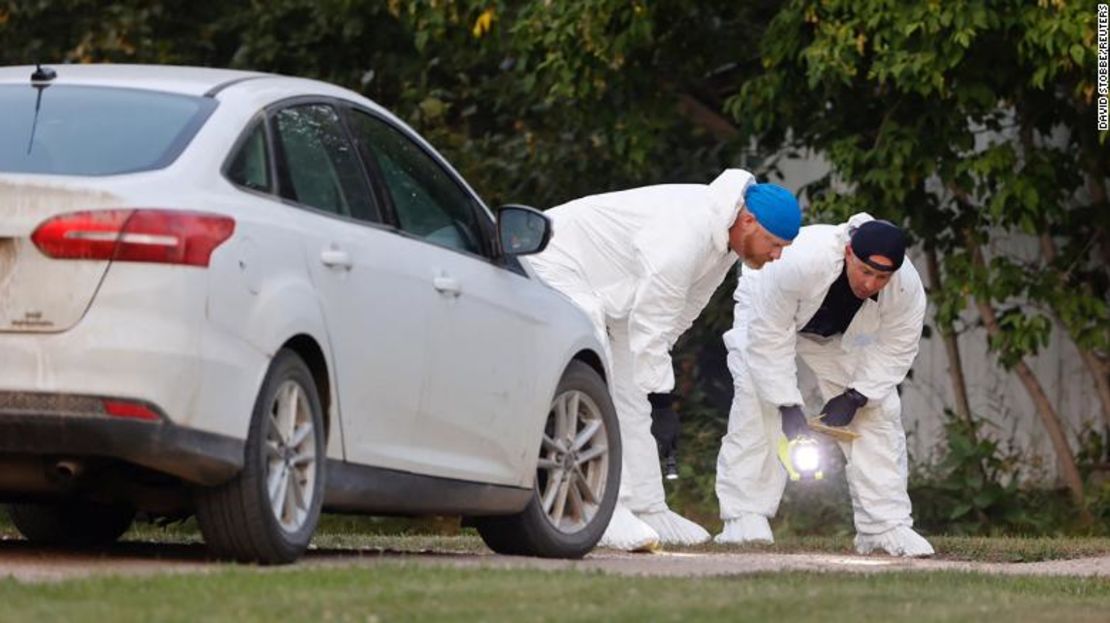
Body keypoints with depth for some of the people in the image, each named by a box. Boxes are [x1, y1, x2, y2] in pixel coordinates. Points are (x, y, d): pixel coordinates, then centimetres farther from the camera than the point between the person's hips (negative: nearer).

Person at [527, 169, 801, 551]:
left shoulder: (723, 233, -3)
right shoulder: (684, 234, -35)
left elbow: (680, 312, 5)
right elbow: (651, 321, -31)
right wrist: (659, 389, -27)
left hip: (609, 290, 11)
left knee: (631, 401, 8)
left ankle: (648, 510, 11)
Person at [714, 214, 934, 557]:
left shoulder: (907, 288, -33)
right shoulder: (798, 262, -46)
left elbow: (894, 348, -16)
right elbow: (769, 337, -37)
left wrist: (855, 396, -25)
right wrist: (788, 404, -36)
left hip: (841, 336, 4)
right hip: (767, 314, -3)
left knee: (879, 411, -8)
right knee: (756, 408, -23)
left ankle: (887, 526, -2)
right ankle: (745, 521, -20)